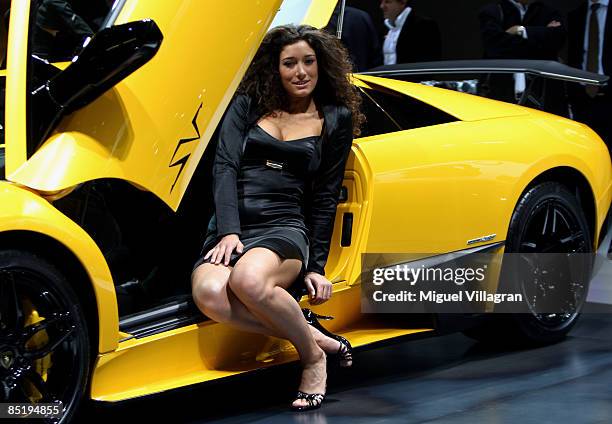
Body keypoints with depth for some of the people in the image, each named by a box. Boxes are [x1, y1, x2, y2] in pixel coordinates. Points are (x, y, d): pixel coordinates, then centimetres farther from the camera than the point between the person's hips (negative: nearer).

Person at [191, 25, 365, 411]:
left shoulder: (336, 119, 13)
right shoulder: (248, 106, 15)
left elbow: (326, 197, 12)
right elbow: (225, 167, 4)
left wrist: (316, 267, 4)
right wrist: (229, 232, -11)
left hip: (286, 228, -2)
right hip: (231, 229, 2)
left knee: (248, 279, -40)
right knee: (209, 292, -37)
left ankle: (312, 354, -16)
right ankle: (313, 334, -19)